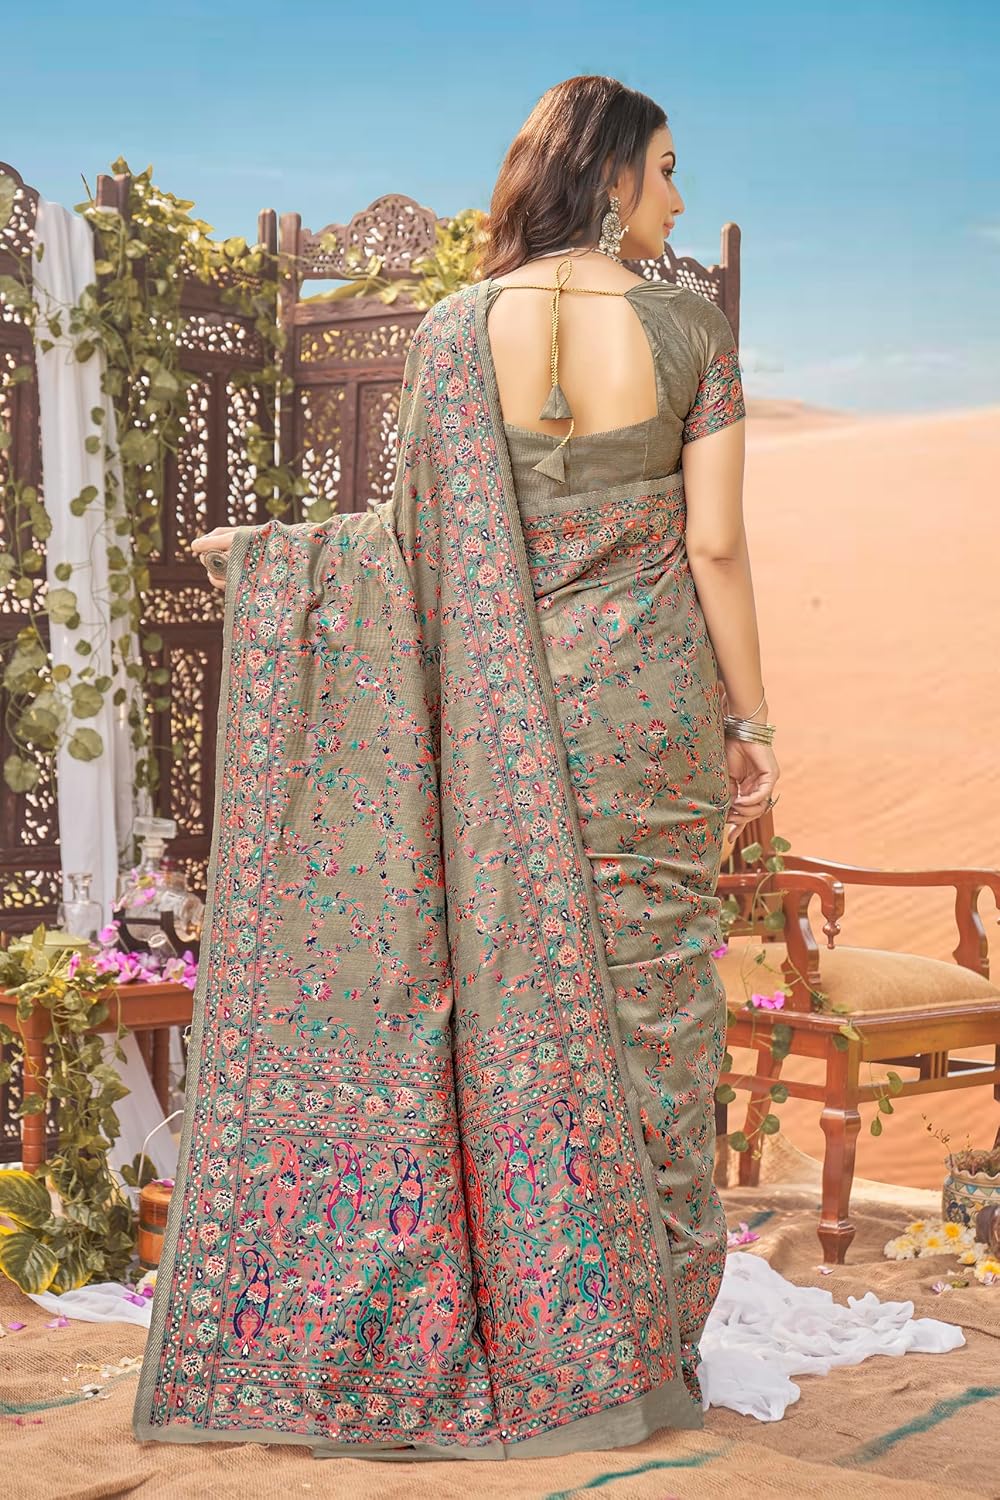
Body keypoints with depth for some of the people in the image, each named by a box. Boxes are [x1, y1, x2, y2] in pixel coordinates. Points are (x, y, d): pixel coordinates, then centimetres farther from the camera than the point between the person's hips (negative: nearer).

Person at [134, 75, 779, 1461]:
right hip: (650, 707, -1)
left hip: (503, 713, 1)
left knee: (513, 999, 9)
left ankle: (524, 1338, 16)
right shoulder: (691, 330, -5)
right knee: (647, 993, 8)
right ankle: (645, 1333, 16)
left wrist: (264, 547, 13)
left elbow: (424, 533, -2)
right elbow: (716, 544, -7)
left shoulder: (455, 331, -2)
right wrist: (751, 722, 0)